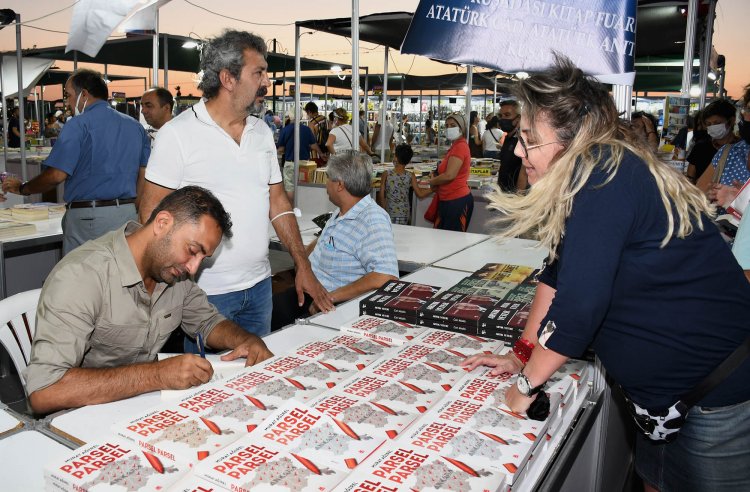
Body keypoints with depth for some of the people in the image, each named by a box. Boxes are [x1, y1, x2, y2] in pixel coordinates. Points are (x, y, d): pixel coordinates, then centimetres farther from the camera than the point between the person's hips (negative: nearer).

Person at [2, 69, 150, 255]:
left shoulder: (79, 124, -8)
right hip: (127, 214, 6)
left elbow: (56, 175, -12)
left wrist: (22, 188, 5)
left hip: (87, 217, -6)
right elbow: (143, 176, 11)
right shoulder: (136, 126, 10)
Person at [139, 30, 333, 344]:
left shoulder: (262, 132, 8)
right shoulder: (178, 133, -10)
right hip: (206, 293, -5)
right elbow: (152, 213, -10)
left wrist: (303, 266, 6)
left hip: (259, 285, 6)